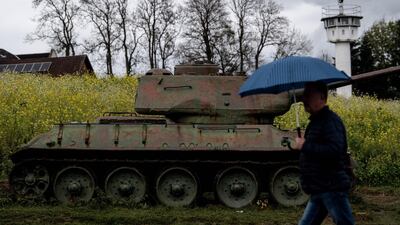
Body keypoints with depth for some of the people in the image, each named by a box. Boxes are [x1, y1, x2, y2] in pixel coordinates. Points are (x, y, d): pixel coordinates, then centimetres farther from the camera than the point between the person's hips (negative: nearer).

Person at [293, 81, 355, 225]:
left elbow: (334, 151, -28)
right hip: (319, 191, 10)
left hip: (332, 190, -10)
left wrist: (305, 146, -22)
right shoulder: (316, 121, 16)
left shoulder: (330, 120, -15)